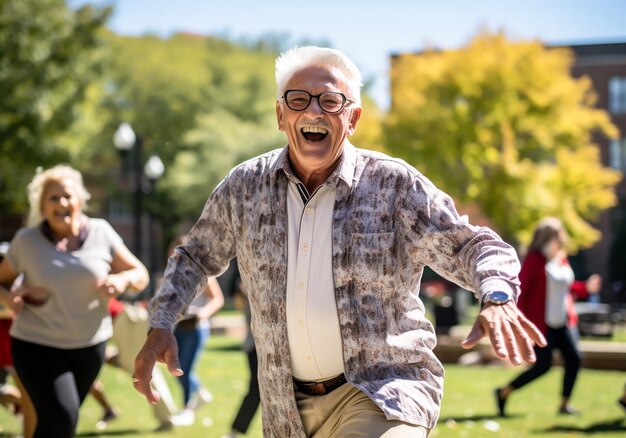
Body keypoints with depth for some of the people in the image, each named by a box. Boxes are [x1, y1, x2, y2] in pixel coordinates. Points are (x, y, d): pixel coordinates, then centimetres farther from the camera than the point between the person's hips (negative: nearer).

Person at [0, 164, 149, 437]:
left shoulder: (101, 233, -3)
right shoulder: (26, 241, -6)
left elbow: (139, 274, 3)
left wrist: (122, 280, -19)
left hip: (89, 345, 3)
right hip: (37, 345, -3)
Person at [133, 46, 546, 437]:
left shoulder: (395, 185, -6)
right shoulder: (244, 187, 3)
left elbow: (470, 246, -5)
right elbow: (196, 256, 18)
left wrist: (497, 300, -26)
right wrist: (161, 325, 5)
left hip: (384, 393, -4)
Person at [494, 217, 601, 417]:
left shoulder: (561, 260, 11)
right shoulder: (534, 259, -12)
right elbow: (520, 289, -15)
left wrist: (585, 288, 10)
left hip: (563, 321, 8)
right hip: (541, 323, -7)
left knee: (574, 359, -2)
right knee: (543, 365, -7)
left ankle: (564, 404, 11)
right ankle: (503, 393, 8)